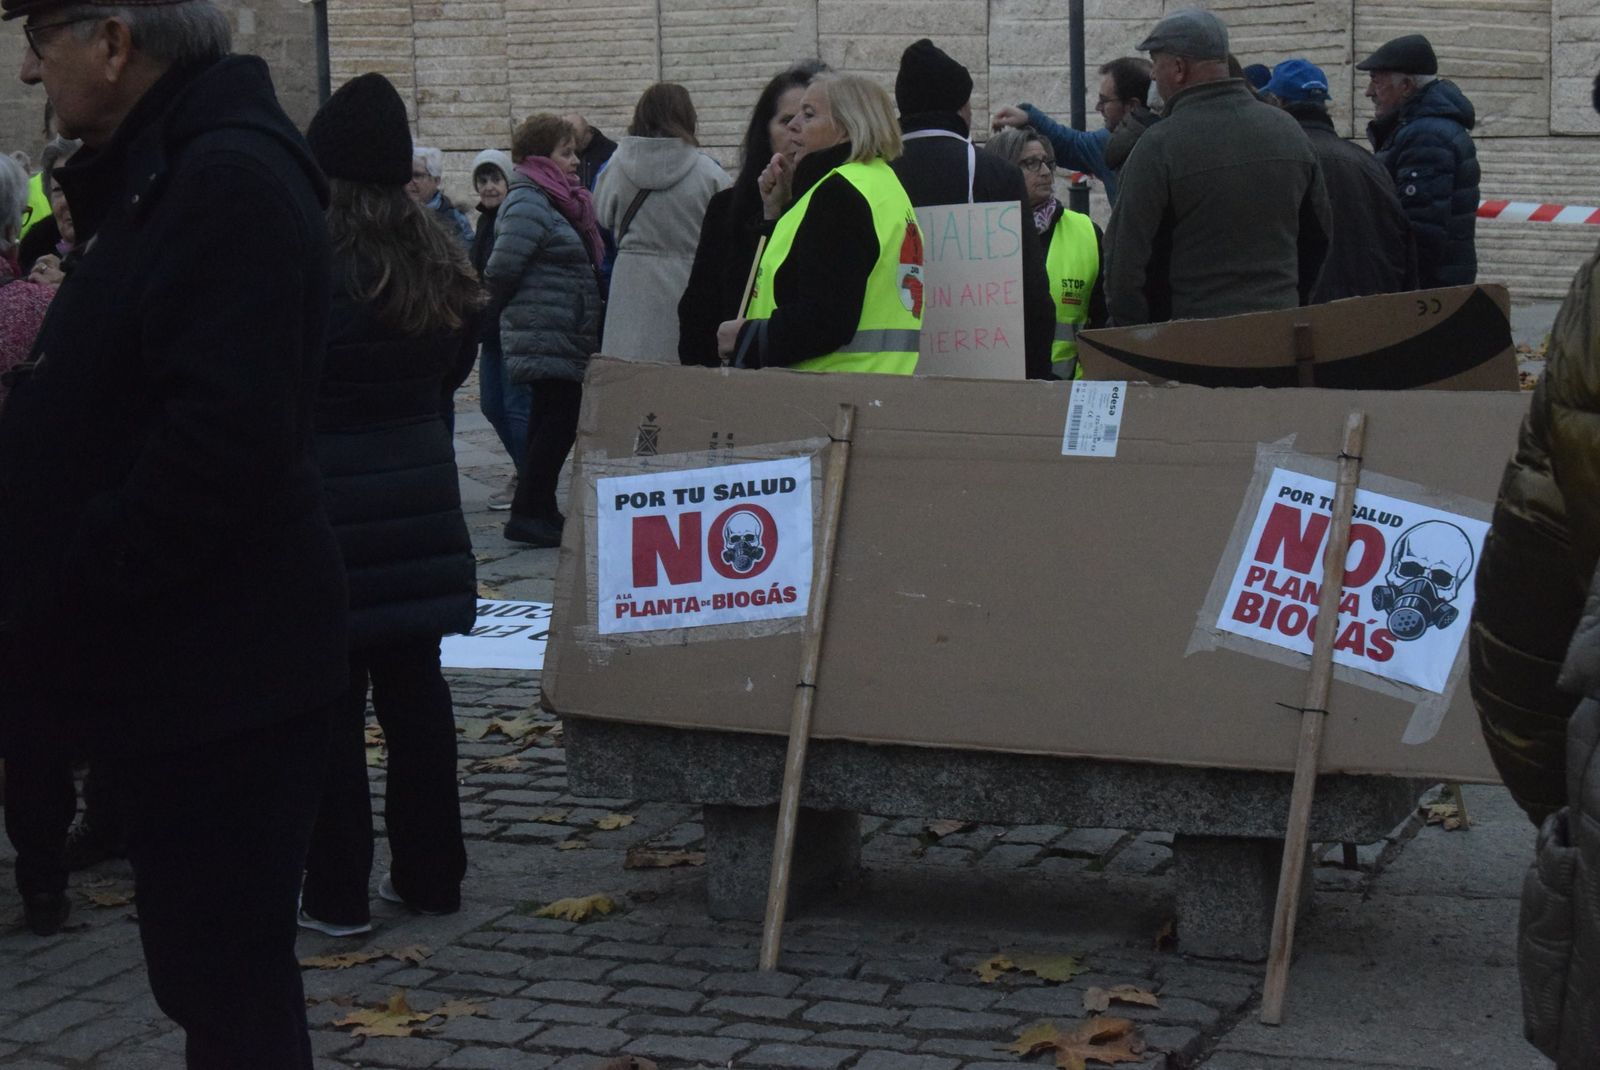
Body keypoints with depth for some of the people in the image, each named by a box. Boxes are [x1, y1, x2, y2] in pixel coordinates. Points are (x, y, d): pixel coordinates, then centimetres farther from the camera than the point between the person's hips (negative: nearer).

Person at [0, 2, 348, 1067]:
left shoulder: (229, 183, -18)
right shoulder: (170, 173, 14)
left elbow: (218, 442, -27)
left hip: (217, 666, -10)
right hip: (197, 657, 10)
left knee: (229, 982, -2)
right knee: (213, 969, 17)